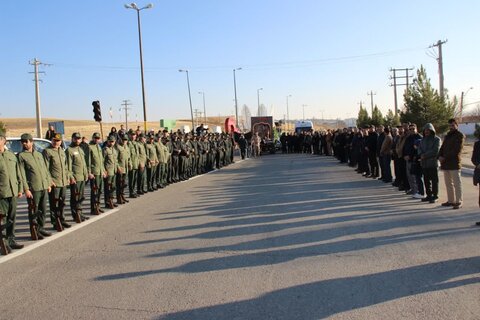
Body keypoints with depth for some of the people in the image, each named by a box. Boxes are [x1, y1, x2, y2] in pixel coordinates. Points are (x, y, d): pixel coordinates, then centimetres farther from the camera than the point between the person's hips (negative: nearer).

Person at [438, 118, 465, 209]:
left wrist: (445, 158, -14)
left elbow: (457, 150, -12)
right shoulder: (447, 136, 22)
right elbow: (442, 147, 19)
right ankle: (451, 200, 18)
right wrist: (440, 156, -1)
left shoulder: (460, 136, -3)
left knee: (457, 183, -6)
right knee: (448, 184, 11)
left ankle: (458, 202, -4)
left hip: (454, 164, -8)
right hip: (445, 164, 8)